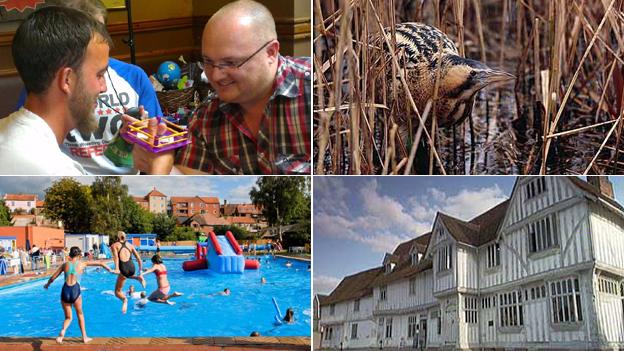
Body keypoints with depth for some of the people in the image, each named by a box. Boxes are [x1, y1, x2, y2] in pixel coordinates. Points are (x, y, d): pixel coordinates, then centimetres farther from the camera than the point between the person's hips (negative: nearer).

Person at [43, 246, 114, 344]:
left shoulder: (65, 264, 11)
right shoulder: (82, 264, 8)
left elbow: (53, 278, 16)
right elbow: (100, 263, 14)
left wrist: (47, 284, 36)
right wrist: (110, 270, 26)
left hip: (65, 291, 2)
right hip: (75, 290, -2)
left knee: (68, 317, 16)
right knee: (80, 314, 22)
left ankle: (63, 330, -14)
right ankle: (84, 337, 24)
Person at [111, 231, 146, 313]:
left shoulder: (114, 245, 10)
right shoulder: (130, 245, 19)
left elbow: (116, 256, -9)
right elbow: (139, 259, 15)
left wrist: (116, 269, -23)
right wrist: (140, 271, 22)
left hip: (123, 269, -4)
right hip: (132, 267, 4)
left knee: (117, 291, 11)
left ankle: (124, 299, -23)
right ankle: (138, 277, 11)